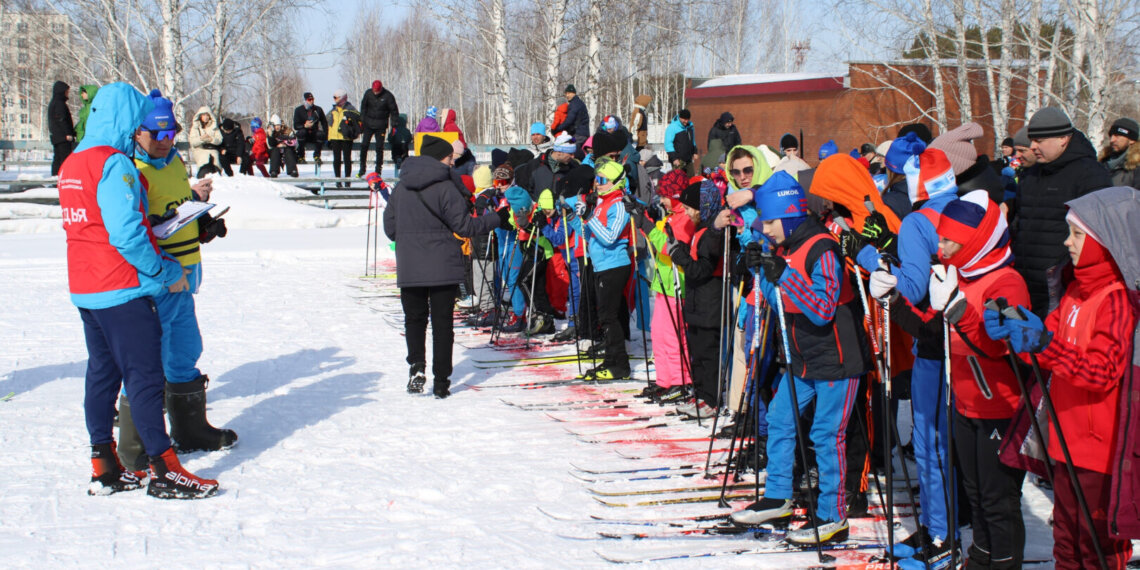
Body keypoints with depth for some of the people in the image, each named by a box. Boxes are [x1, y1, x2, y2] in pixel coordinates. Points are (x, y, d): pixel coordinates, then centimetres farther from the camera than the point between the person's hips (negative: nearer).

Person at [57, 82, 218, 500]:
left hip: (85, 289, 9)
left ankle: (104, 468, 17)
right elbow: (126, 234, -23)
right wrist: (166, 272, -11)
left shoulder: (71, 165, 12)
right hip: (123, 289, -9)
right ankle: (163, 470, -2)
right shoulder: (115, 165, -17)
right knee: (145, 377, -5)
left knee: (102, 372, 13)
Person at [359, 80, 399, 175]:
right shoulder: (368, 93, -1)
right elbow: (363, 107, 10)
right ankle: (362, 169, 7)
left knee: (379, 148, -1)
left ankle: (378, 169, 9)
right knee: (364, 145, -3)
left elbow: (394, 111, -3)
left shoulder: (388, 96, -9)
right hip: (368, 124, 2)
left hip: (381, 126, -2)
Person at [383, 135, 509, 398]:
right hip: (443, 267, -3)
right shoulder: (444, 187, -10)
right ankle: (441, 382, 5)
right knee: (442, 322, 5)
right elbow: (464, 226, -9)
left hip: (409, 268, 3)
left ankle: (417, 364, -11)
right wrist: (496, 219, 4)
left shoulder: (401, 187, 6)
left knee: (414, 318, 13)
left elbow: (390, 227, 10)